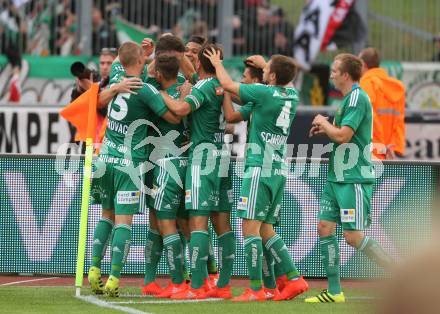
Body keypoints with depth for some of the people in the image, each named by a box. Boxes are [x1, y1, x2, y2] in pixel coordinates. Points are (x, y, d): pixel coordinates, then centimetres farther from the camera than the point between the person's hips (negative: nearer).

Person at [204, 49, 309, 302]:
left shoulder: (265, 92, -12)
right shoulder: (292, 95, 8)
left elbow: (228, 85, 2)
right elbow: (287, 81, 35)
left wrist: (217, 64, 19)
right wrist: (264, 63, 41)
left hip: (260, 167, -8)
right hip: (279, 169, 8)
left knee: (251, 226, -8)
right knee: (266, 229, 12)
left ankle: (256, 289, -12)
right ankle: (294, 279, 6)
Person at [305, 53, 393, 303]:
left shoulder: (357, 98, -15)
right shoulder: (348, 98, 15)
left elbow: (343, 135, -21)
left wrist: (323, 123, -4)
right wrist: (326, 129, 10)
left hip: (354, 179, -10)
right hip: (337, 177, 10)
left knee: (354, 236, -11)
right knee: (325, 228, 5)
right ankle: (334, 292, 9)